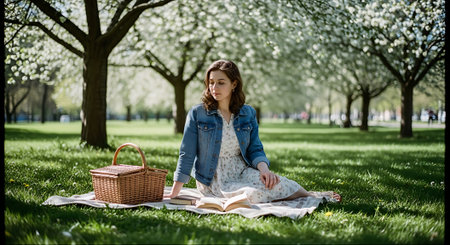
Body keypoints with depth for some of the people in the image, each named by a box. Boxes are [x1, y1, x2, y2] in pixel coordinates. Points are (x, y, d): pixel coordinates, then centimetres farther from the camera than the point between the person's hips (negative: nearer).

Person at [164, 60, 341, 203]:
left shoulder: (248, 113, 4)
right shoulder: (197, 113, -5)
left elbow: (255, 150, 6)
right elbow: (187, 154, -5)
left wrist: (264, 169, -16)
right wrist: (174, 193, -7)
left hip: (242, 171, 3)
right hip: (214, 179, -3)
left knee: (274, 183, -30)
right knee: (254, 194, -31)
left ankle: (313, 196, -4)